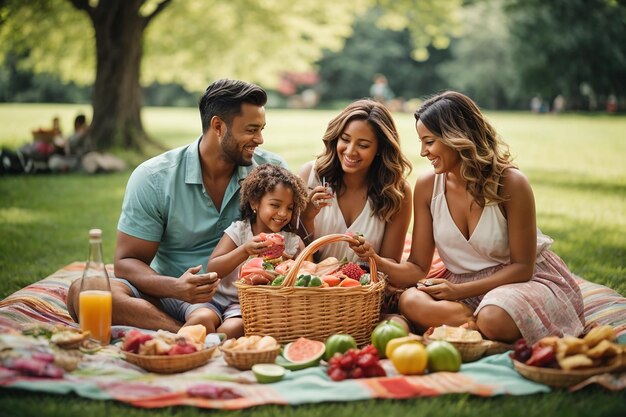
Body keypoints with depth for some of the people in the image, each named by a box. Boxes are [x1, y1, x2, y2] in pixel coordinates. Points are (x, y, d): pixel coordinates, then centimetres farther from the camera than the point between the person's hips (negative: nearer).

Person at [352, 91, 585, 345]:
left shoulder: (510, 184, -16)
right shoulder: (427, 188, -4)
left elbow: (522, 267, -11)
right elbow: (418, 268, -3)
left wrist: (459, 290, -22)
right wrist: (378, 261, -24)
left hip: (527, 280, -3)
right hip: (461, 289, 4)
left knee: (494, 320, -38)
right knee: (410, 302, -27)